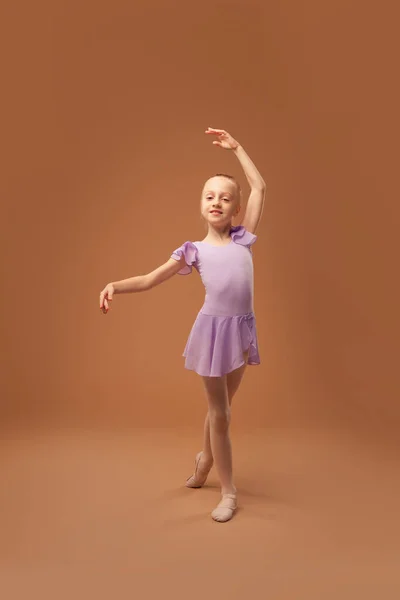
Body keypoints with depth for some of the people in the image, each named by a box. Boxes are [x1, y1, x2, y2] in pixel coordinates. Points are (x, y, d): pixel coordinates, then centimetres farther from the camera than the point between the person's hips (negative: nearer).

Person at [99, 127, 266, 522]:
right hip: (213, 329, -3)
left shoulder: (243, 239, 8)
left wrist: (235, 148, 15)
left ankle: (205, 458, 45)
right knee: (219, 413, 5)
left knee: (221, 407, 18)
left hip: (242, 329, 3)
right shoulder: (195, 250, 3)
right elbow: (149, 280, 1)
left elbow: (259, 187, 10)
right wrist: (115, 286, -16)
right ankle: (228, 493, 19)